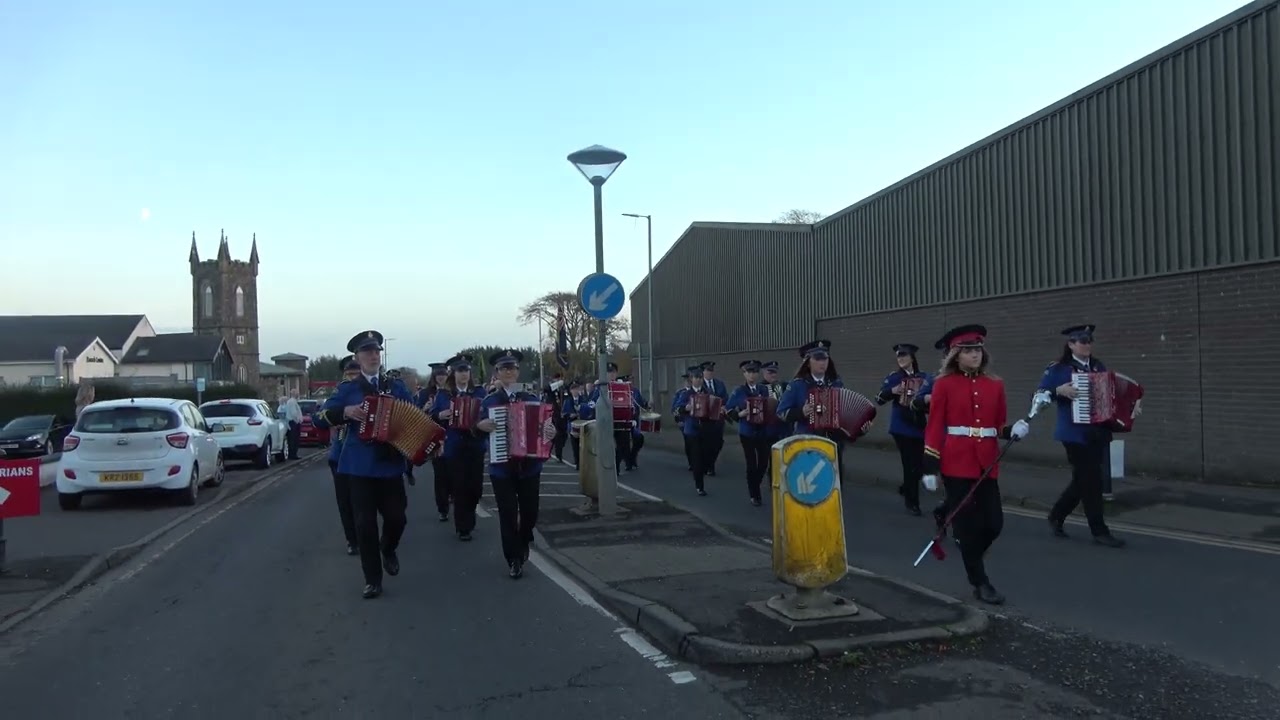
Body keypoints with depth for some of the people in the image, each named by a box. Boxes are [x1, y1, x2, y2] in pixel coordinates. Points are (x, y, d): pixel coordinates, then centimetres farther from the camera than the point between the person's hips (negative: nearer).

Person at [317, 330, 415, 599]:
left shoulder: (397, 387, 10)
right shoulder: (347, 389, 6)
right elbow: (321, 416, 0)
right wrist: (345, 412, -18)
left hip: (391, 463, 1)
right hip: (360, 465, -1)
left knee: (396, 516, 2)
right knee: (365, 523, -1)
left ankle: (388, 550, 36)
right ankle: (373, 580, 10)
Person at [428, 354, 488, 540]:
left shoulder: (479, 392, 7)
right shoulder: (443, 394, 3)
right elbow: (431, 417, 4)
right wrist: (440, 416, -16)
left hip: (475, 446, 2)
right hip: (454, 447, -2)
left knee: (475, 486, 7)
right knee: (459, 486, -1)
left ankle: (467, 519, 32)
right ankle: (463, 527, 11)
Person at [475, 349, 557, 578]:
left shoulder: (532, 399, 3)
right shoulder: (489, 401, -1)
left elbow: (545, 426, 5)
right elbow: (477, 431, 1)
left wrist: (551, 433, -16)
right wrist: (481, 425, -20)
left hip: (529, 465, 2)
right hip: (501, 467, -2)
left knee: (530, 511, 10)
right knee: (508, 515, 0)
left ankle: (524, 541, 43)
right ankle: (514, 560, 17)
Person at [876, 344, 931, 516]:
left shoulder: (924, 377, 7)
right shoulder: (893, 377, 0)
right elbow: (880, 399, -5)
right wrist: (893, 391, -22)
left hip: (919, 426, 3)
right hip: (902, 427, -3)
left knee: (920, 464, 7)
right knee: (910, 464, -6)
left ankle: (906, 488, 35)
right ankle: (912, 502, 6)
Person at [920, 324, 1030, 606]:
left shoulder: (995, 385, 9)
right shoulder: (944, 384, -3)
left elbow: (1000, 425, 13)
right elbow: (934, 427, -4)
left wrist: (1015, 430, -11)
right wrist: (930, 466, -8)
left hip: (987, 464, 4)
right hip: (956, 463, -4)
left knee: (994, 523, 3)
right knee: (967, 524, 1)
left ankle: (970, 558, 31)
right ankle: (980, 583, 13)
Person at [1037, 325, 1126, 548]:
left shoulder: (1099, 367, 12)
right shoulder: (1058, 368, -6)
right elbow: (1039, 396, -8)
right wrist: (1060, 391, -23)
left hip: (1097, 432, 6)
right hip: (1075, 433, -6)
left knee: (1083, 479, 12)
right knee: (1091, 480, -4)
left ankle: (1056, 516, 30)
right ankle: (1099, 531, 6)